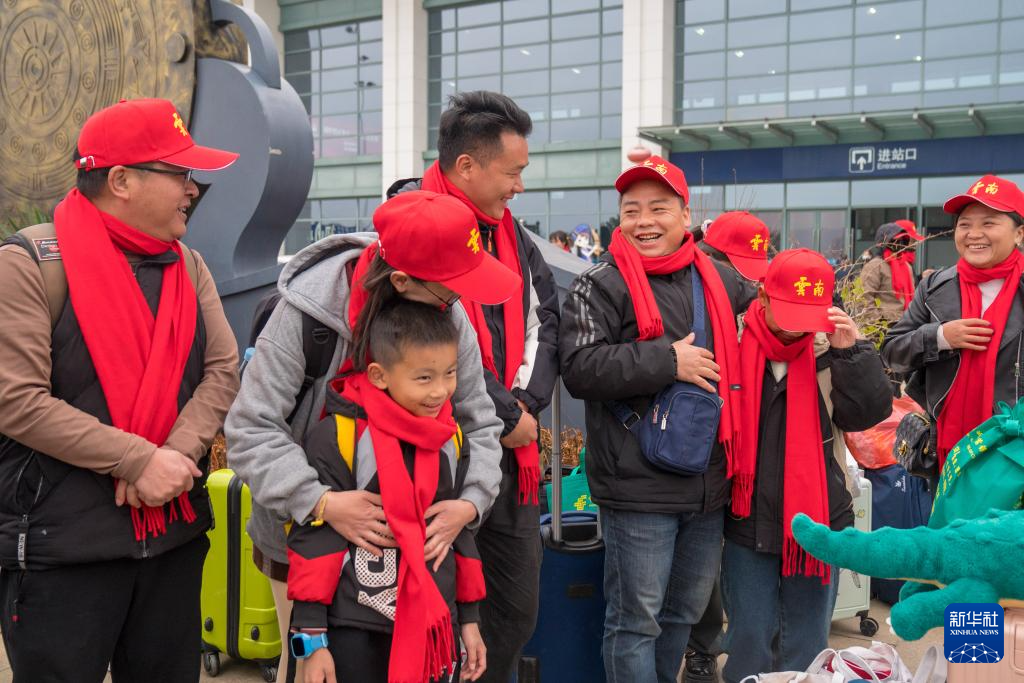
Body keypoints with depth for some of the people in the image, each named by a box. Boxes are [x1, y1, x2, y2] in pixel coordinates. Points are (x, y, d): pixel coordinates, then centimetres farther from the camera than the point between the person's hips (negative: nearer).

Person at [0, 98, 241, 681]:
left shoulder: (188, 267, 8)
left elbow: (223, 371, 2)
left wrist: (177, 455, -16)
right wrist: (140, 462, -20)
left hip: (175, 536, 6)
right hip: (61, 546, -5)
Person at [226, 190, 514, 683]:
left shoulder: (451, 315, -11)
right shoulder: (307, 311, -25)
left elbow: (480, 423, -5)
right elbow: (250, 431, -24)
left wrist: (471, 502, -22)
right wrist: (321, 503, -35)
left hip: (406, 537, 4)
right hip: (303, 531, -3)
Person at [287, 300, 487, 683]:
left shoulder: (452, 440, 4)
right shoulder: (338, 438, -14)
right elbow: (313, 539, -11)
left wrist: (469, 618, 15)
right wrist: (310, 637, -10)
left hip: (434, 628, 5)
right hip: (356, 634, -5)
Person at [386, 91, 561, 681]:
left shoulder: (511, 233, 12)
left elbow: (545, 318, 12)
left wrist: (526, 403, -4)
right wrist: (506, 415, -13)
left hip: (511, 450, 8)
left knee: (518, 610, 16)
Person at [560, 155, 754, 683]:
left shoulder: (720, 280, 11)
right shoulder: (601, 286, -8)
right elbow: (579, 368, -19)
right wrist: (668, 362, -20)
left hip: (709, 483, 6)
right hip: (639, 487, -6)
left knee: (685, 610, 21)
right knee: (636, 619, 3)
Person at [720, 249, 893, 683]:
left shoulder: (829, 350, -3)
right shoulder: (733, 344, -6)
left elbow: (871, 412, -9)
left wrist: (851, 352, -21)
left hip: (817, 521, 1)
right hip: (749, 522, -1)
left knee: (807, 644, 13)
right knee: (750, 641, 8)